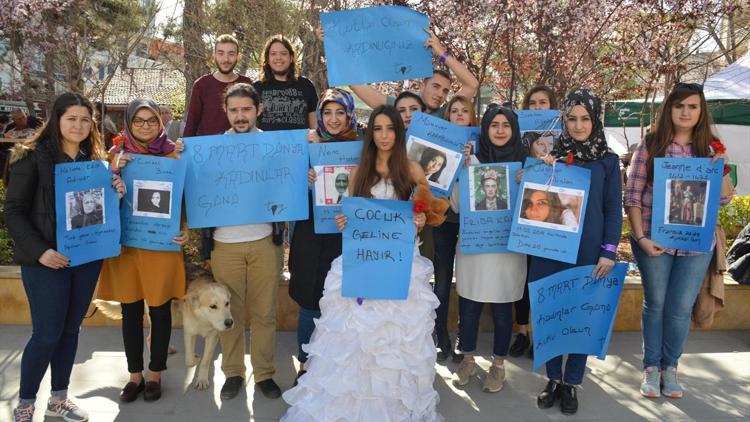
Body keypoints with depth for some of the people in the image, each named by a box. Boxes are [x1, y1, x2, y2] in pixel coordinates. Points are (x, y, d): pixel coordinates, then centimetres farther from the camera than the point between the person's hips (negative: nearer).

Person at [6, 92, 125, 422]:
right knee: (47, 333, -1)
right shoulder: (32, 157, -7)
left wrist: (116, 194, -6)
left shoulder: (95, 159, 8)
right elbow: (13, 211, -8)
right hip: (46, 260, -5)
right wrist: (39, 250, -19)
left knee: (71, 329, 13)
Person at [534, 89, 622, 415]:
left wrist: (609, 251, -7)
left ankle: (571, 383, 20)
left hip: (588, 250, -1)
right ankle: (553, 378, 22)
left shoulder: (608, 161, 2)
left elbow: (614, 210, 2)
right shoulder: (553, 155, 5)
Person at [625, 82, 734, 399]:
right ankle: (651, 368, 22)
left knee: (681, 308, 7)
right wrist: (640, 237, -13)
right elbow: (632, 196, -5)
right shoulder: (650, 145, -2)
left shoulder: (709, 148, 6)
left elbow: (724, 199, 8)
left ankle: (670, 367, 25)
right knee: (655, 303, 9)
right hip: (654, 240, -2)